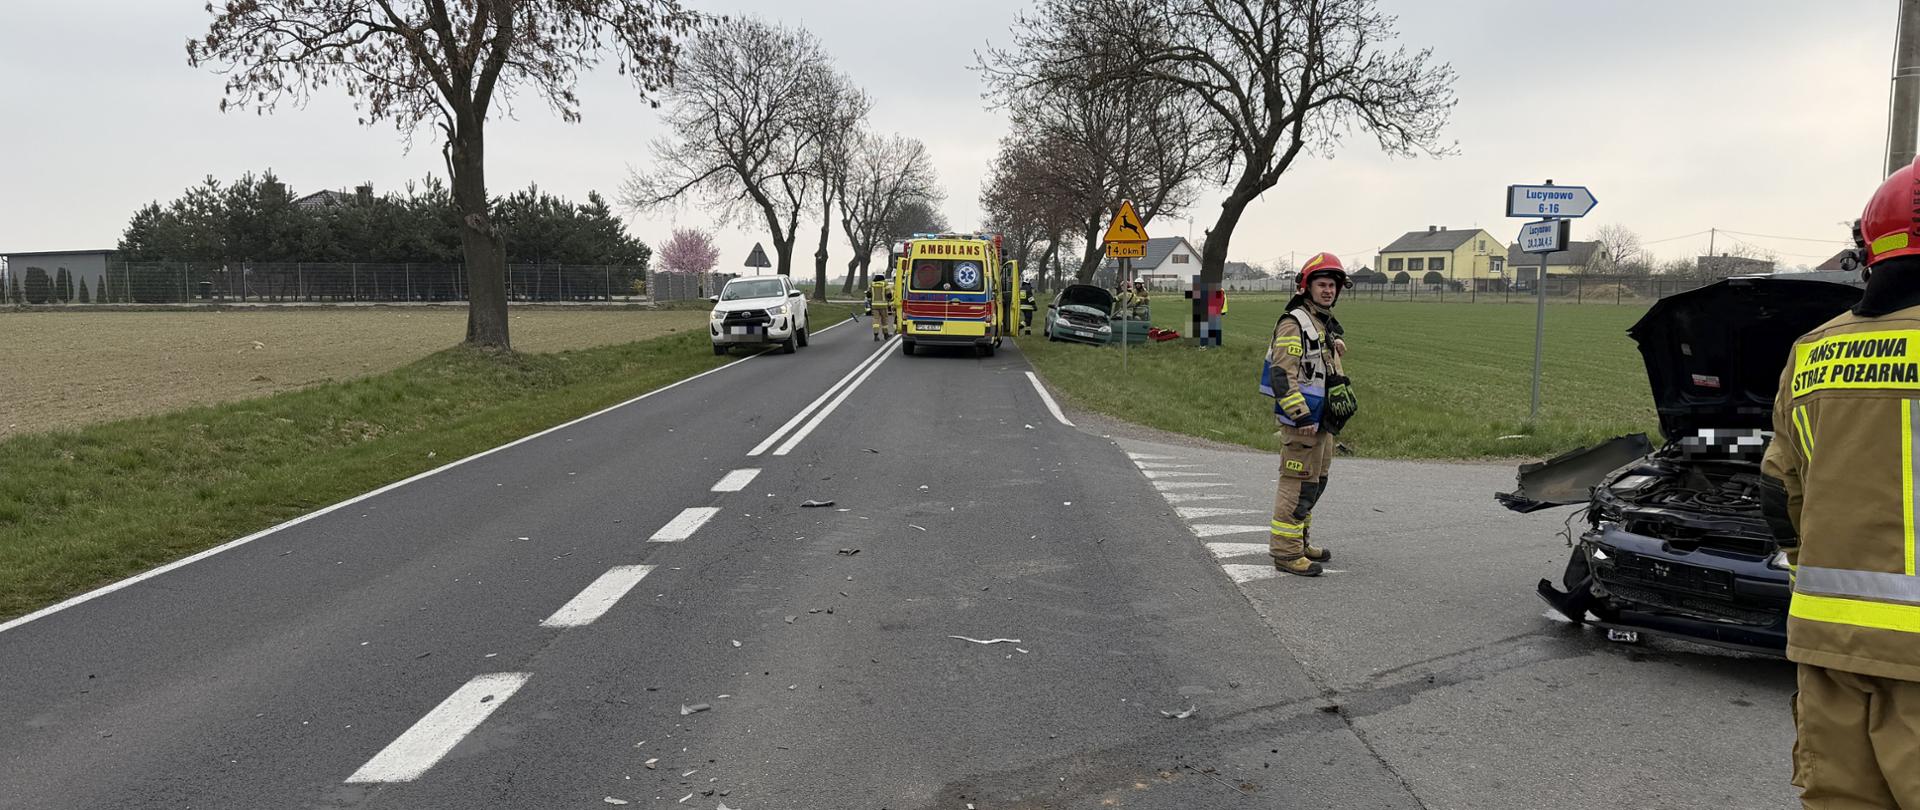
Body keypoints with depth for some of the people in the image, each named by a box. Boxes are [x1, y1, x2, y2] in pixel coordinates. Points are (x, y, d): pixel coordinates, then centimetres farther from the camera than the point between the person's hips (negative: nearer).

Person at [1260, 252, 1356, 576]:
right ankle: (1286, 552, -3)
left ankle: (1301, 542, 29)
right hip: (1301, 420, -10)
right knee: (1298, 485, -8)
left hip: (1322, 421, 10)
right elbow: (1282, 374, -22)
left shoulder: (1328, 325, 17)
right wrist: (1301, 416, -25)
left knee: (1315, 484, 17)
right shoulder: (1294, 324, -14)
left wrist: (1331, 416, 26)